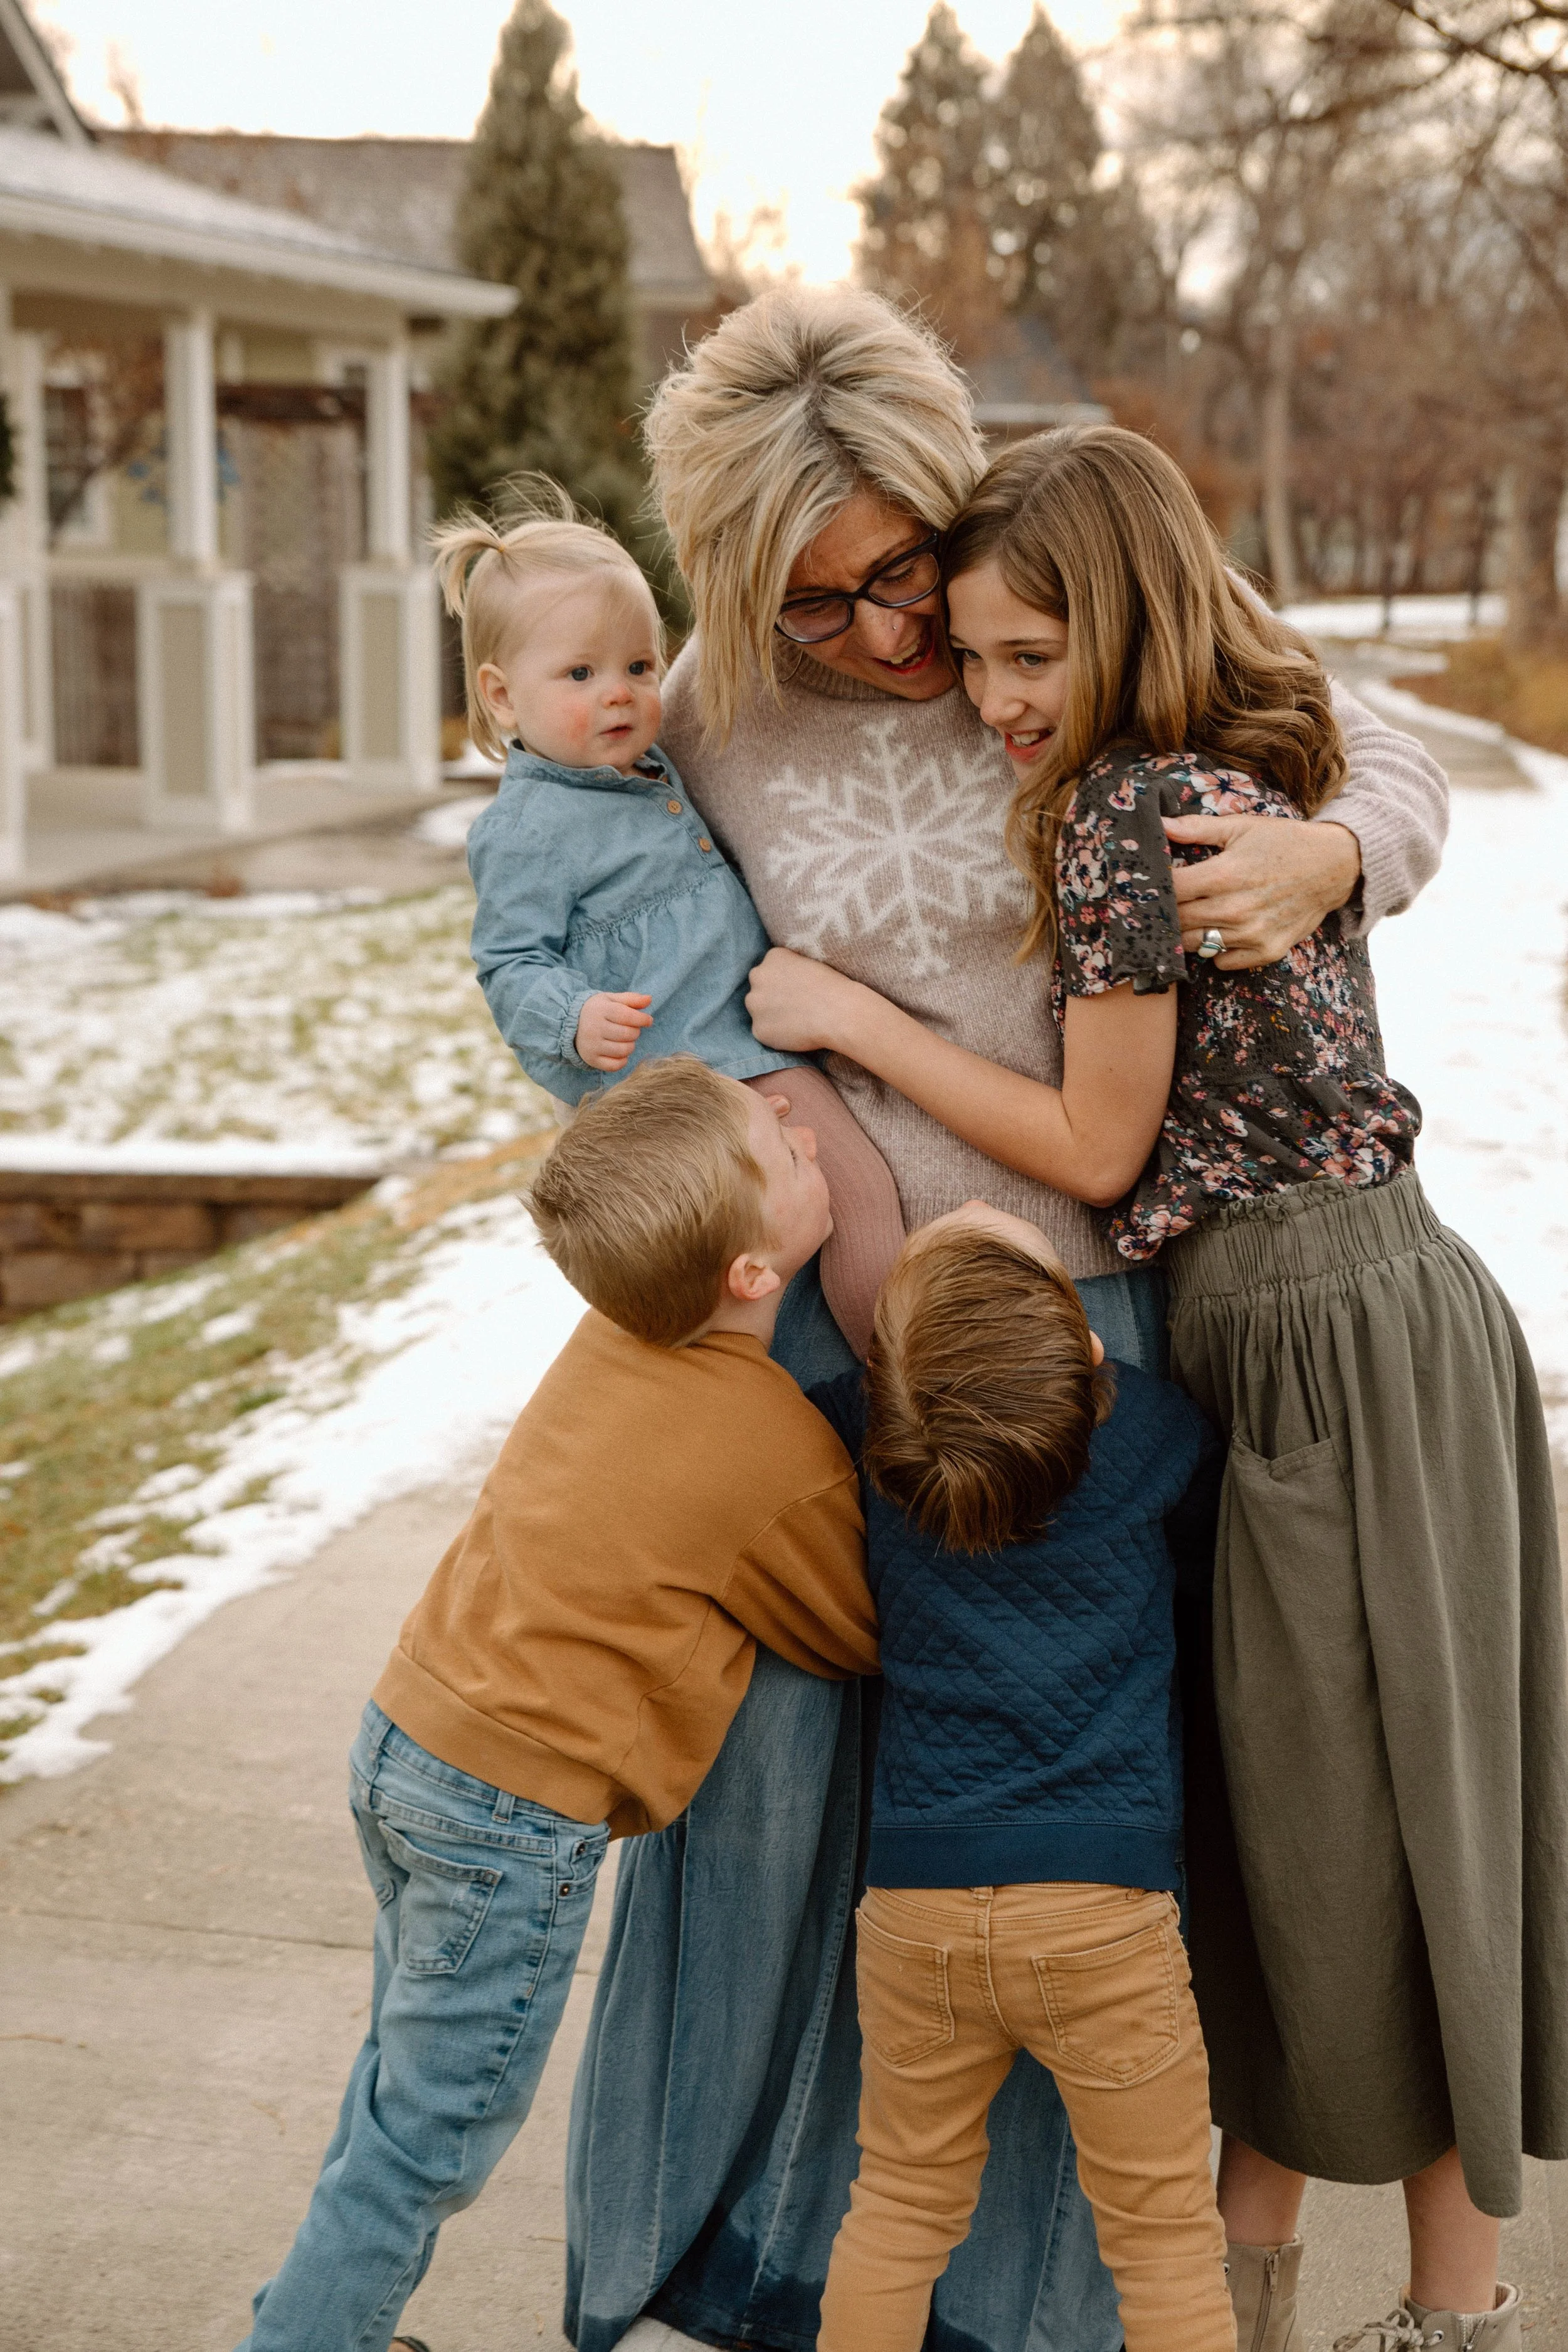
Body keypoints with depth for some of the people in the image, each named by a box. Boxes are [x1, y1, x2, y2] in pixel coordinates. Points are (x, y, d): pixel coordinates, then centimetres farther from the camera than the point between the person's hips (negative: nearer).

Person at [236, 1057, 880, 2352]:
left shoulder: (615, 1332, 0)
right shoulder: (784, 1463, -19)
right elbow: (856, 1638, 1)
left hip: (404, 1739, 8)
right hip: (515, 1817, -8)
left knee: (406, 2082, 25)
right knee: (430, 2142, 7)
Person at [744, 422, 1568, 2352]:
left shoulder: (1132, 812, -18)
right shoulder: (1233, 769, 10)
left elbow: (1095, 1149, -13)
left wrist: (854, 1021, -7)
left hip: (1341, 1341, -10)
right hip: (1343, 1321, 10)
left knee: (1372, 1822, 2)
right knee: (1276, 1803, 16)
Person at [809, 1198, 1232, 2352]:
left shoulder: (862, 1427, -5)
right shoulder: (1159, 1430, -7)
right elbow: (1212, 1548, 15)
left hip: (912, 1905, 2)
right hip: (1103, 1909, -2)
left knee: (904, 2202, 20)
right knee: (1163, 2232, 11)